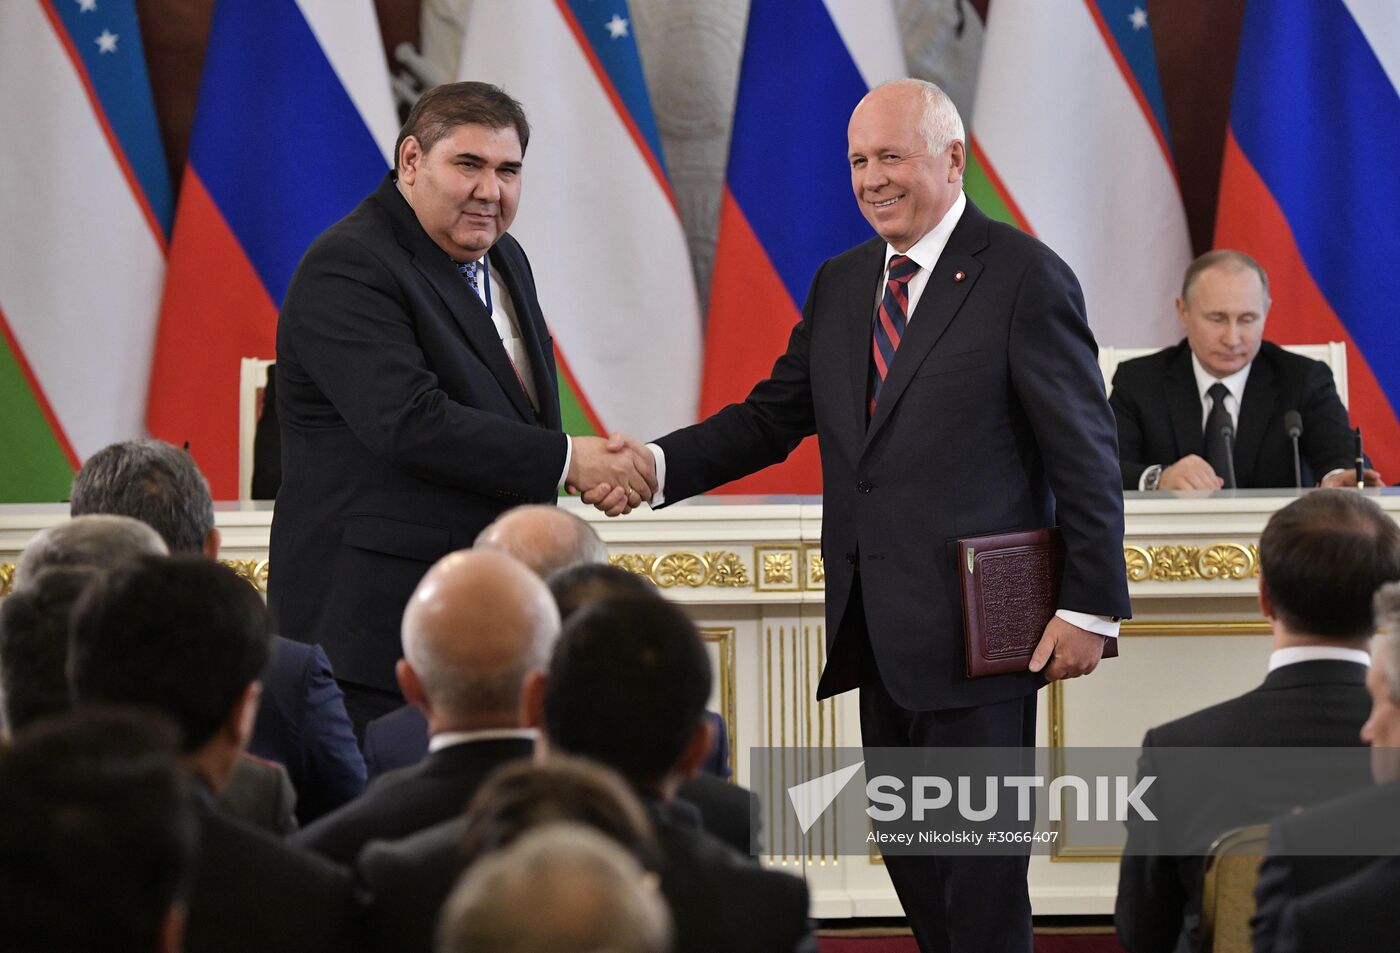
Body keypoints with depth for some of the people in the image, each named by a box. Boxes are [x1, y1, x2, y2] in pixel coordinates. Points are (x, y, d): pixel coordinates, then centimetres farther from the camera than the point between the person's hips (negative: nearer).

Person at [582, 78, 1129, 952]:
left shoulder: (1024, 277, -8)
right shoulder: (841, 285, 14)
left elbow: (1087, 454, -9)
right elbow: (773, 416, 12)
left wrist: (1092, 607, -13)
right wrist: (661, 463, -5)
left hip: (977, 628, -7)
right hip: (881, 633, 7)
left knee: (978, 861, -3)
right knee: (909, 851, 13)